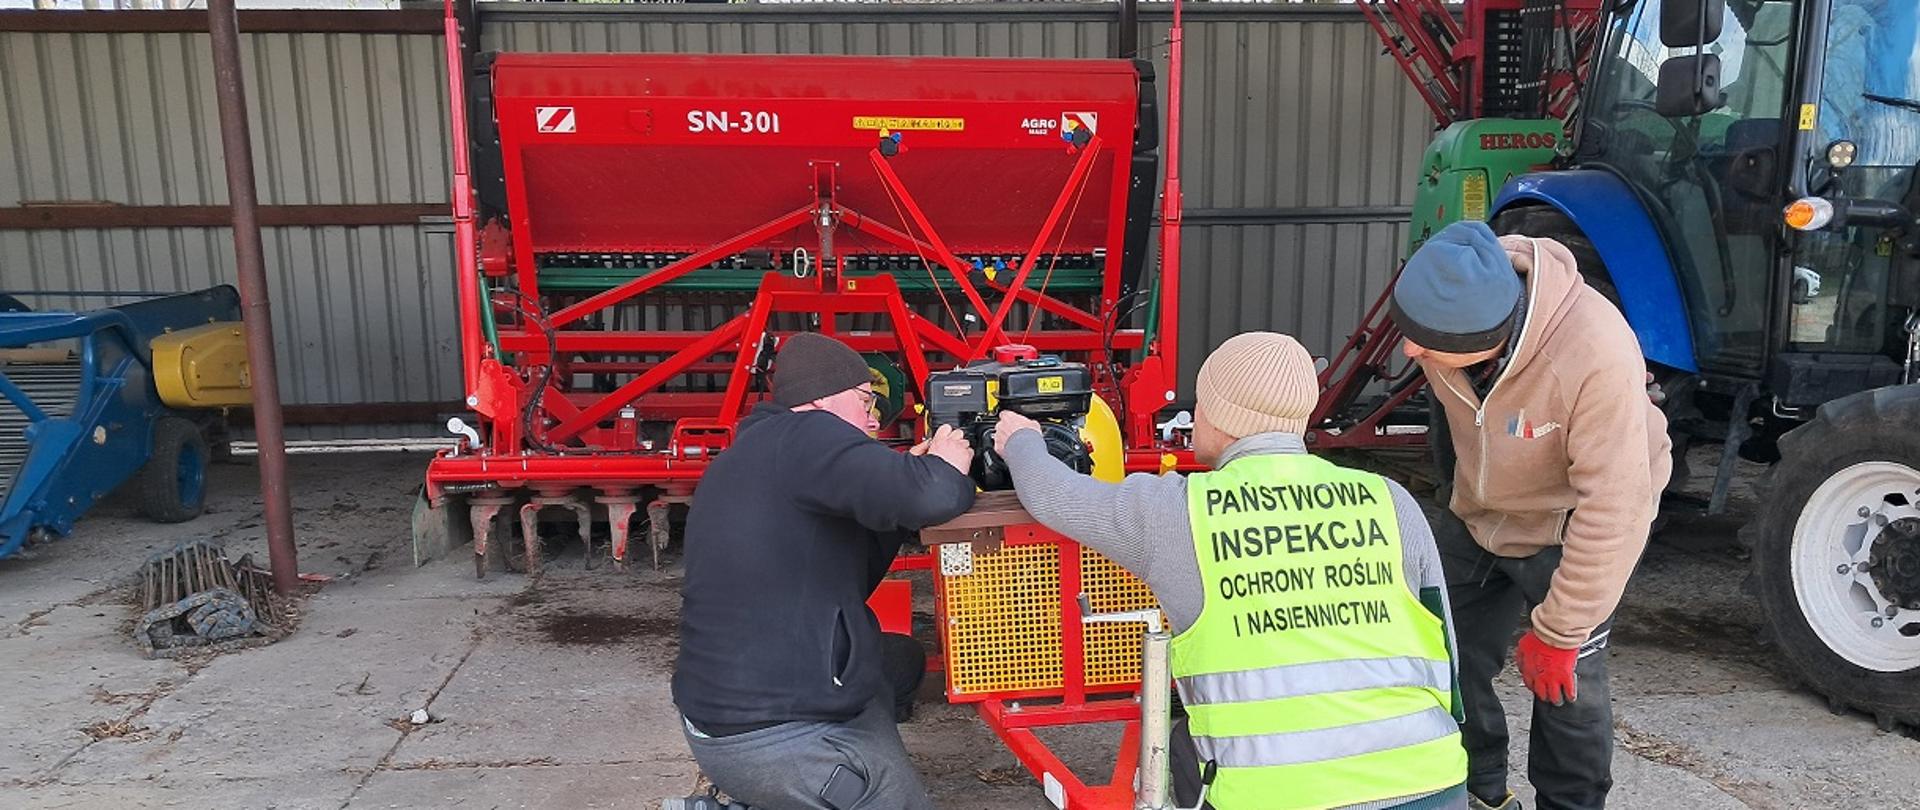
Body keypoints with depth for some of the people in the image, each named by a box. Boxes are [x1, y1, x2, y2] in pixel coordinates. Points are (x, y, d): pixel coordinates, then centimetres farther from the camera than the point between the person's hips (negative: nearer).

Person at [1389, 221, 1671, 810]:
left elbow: (1613, 508, -32)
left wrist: (1558, 631, -26)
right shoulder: (1451, 313, -24)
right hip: (1478, 513, 5)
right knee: (1448, 657, 12)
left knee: (1566, 684, -5)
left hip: (1569, 527, -5)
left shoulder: (1596, 356, -40)